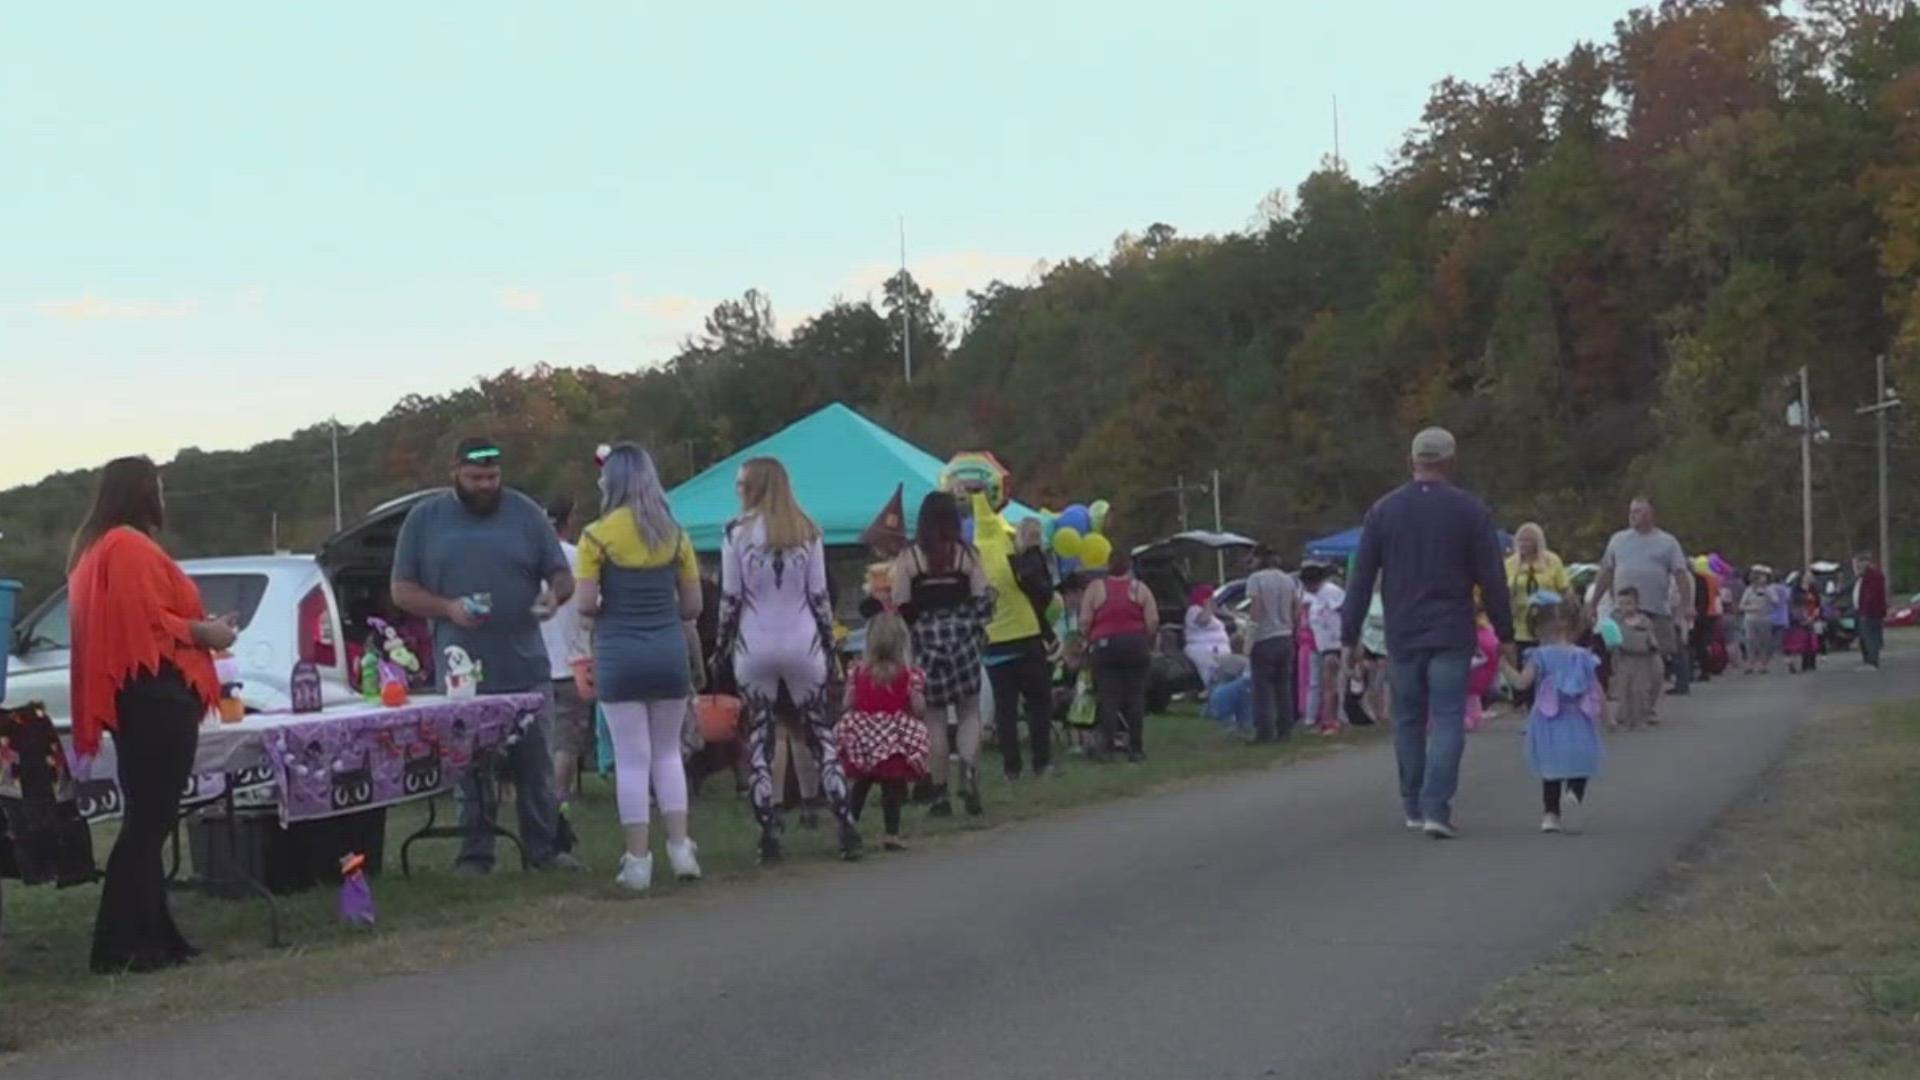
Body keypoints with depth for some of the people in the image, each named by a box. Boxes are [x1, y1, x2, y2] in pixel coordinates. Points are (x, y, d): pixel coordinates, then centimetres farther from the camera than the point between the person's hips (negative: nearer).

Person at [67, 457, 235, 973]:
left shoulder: (95, 549, 20)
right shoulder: (131, 548, -12)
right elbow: (147, 620, -20)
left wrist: (197, 628, 17)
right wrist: (204, 633, -8)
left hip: (138, 699, 11)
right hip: (155, 697, -11)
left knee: (148, 818, 12)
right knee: (151, 819, -10)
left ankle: (151, 936, 14)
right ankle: (122, 944, -12)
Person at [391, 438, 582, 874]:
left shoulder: (525, 513, 6)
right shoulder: (424, 519, 6)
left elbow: (562, 574, 9)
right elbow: (403, 590, 7)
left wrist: (554, 594, -15)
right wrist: (448, 608, -11)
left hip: (527, 670, 0)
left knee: (535, 766, 3)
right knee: (471, 771, 4)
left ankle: (545, 849, 11)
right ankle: (476, 854, 12)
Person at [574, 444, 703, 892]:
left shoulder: (597, 536, -6)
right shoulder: (674, 534, 4)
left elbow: (585, 604, -10)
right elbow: (693, 606, 6)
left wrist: (610, 611, 11)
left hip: (619, 655, -3)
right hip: (668, 653, 3)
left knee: (632, 758, 1)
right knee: (667, 752, 16)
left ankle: (638, 861, 4)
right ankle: (680, 848, 10)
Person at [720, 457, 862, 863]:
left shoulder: (738, 531, -4)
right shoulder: (807, 531, 3)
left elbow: (730, 597, -4)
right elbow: (819, 595, 4)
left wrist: (723, 646, 6)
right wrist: (830, 645, 11)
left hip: (754, 647, -2)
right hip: (804, 646, 2)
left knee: (759, 741, 5)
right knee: (822, 737, 7)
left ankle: (770, 835, 1)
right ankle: (847, 828, 1)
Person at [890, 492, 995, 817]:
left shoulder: (908, 557, -3)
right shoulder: (967, 554, 0)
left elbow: (899, 606, -5)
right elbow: (983, 601, -1)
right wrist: (977, 624, 17)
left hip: (925, 639, 0)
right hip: (962, 635, 0)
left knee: (934, 718, 5)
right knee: (969, 711, 10)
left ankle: (939, 793, 6)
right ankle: (969, 768, -16)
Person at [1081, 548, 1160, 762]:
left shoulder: (1095, 588, 4)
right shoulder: (1140, 588, 6)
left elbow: (1084, 621, -4)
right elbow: (1153, 621, -3)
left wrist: (1089, 639, 12)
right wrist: (1146, 640, 11)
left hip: (1105, 645, -1)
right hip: (1136, 644, 1)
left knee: (1108, 697, 1)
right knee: (1136, 696, 3)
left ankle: (1108, 744, -6)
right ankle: (1136, 748, 2)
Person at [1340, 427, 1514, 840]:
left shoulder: (1383, 511, 3)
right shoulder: (1471, 512, -3)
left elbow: (1361, 580, 3)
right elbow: (1492, 579, -2)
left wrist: (1350, 636, 7)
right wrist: (1505, 635, 5)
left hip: (1402, 636, 2)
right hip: (1451, 636, -2)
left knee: (1408, 721, 13)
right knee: (1447, 721, -2)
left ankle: (1414, 808, 19)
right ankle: (1436, 810, -14)